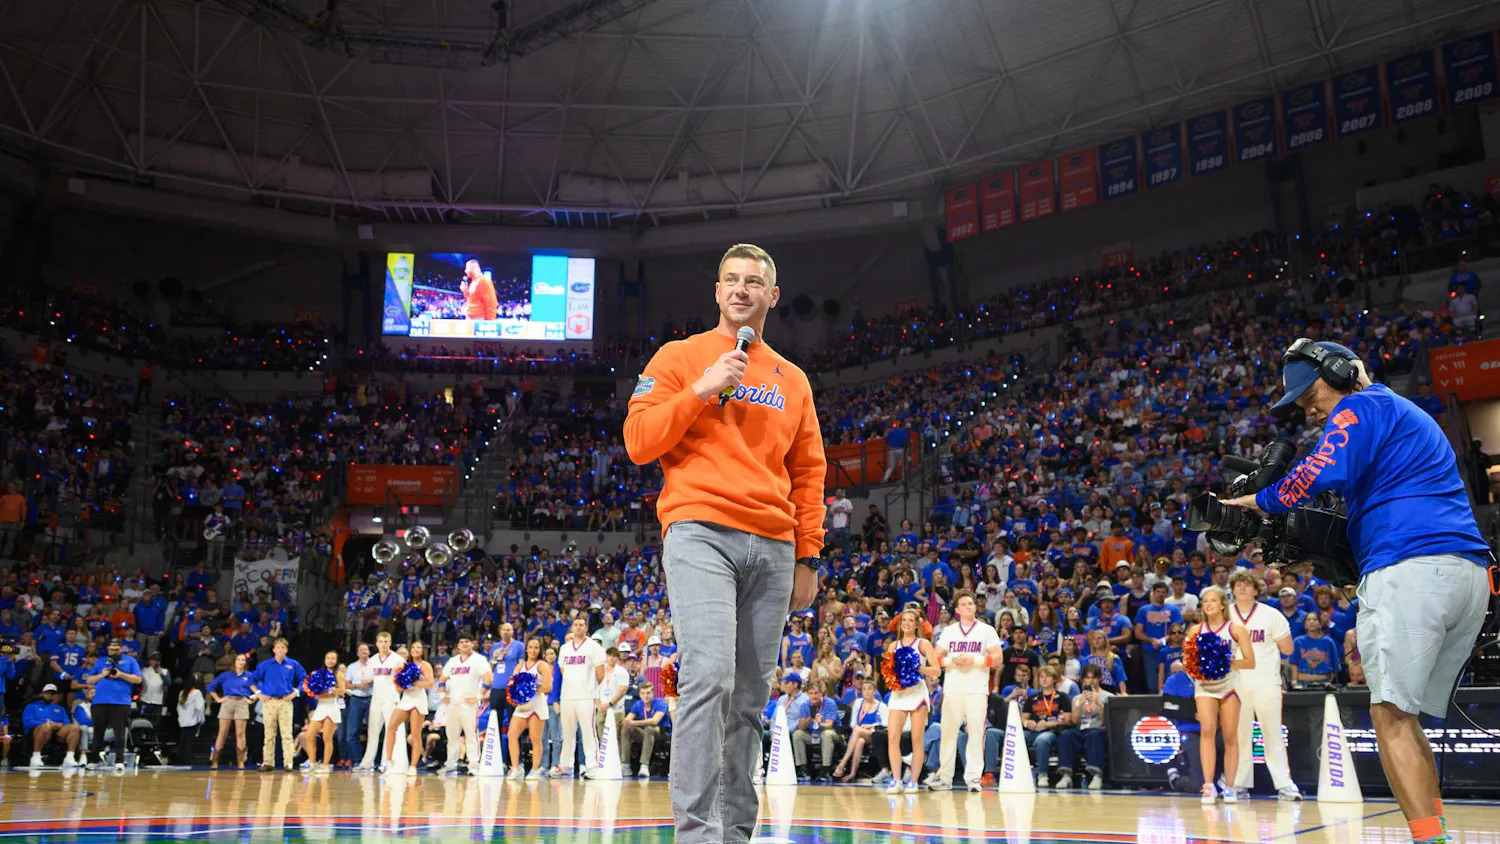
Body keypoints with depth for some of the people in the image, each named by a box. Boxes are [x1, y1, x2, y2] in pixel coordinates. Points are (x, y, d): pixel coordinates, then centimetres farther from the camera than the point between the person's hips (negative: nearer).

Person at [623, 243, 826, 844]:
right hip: (700, 530, -4)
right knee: (709, 676, -19)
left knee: (749, 696, 4)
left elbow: (807, 474, 19)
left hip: (773, 546, 4)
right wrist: (702, 389, -8)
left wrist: (807, 557, 12)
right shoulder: (681, 357, 10)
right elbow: (638, 442, 1)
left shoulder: (793, 380, 20)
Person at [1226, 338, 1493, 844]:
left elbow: (1323, 473, -15)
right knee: (1404, 716, 13)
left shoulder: (1362, 407, 2)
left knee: (1391, 715, -11)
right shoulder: (1406, 417, 32)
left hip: (1411, 569, -10)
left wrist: (1259, 502, -1)